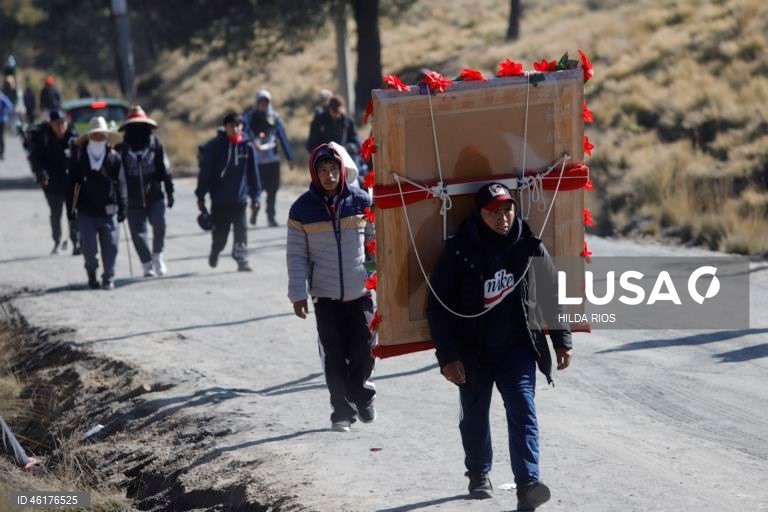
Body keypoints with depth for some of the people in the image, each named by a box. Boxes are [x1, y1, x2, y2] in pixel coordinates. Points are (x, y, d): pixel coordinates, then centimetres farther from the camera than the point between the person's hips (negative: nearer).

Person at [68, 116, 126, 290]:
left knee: (110, 246, 0)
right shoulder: (78, 157, 1)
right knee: (88, 246, -4)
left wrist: (122, 207, 0)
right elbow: (72, 183, 4)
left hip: (108, 211, 1)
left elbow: (120, 184, 4)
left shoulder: (114, 158, 2)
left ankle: (108, 278, 14)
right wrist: (71, 207, 2)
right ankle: (91, 272, 21)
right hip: (86, 211, -1)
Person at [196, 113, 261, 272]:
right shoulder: (214, 146, -6)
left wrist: (255, 196, 6)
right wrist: (200, 196, -4)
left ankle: (242, 260, -2)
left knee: (241, 231, -6)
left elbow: (253, 173, 6)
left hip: (239, 200, 1)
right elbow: (205, 172, -4)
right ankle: (214, 253, 37)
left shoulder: (247, 147, 0)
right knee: (220, 233, 10)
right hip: (219, 200, -1)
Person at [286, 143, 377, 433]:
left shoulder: (361, 202, -2)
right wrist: (298, 293, -4)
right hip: (325, 296, 0)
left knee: (364, 351, 1)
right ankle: (342, 411, 14)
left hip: (361, 292, 0)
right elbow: (296, 255, 1)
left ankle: (361, 394, 29)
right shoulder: (302, 208, -3)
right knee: (334, 357, 1)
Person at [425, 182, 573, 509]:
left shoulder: (529, 247, -4)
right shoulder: (459, 251, -12)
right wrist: (448, 356, -13)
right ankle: (479, 475, 37)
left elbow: (552, 294, 9)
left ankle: (527, 484, -22)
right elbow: (438, 306, -9)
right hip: (473, 350, 0)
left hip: (516, 346, 1)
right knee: (475, 416, 14)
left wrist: (562, 341, 10)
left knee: (523, 410, -14)